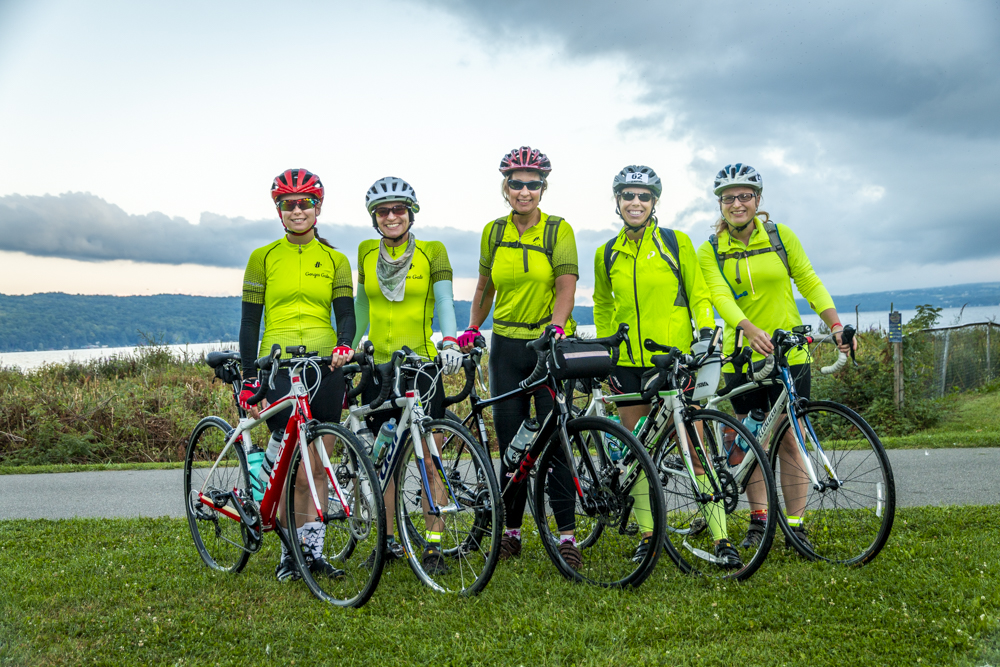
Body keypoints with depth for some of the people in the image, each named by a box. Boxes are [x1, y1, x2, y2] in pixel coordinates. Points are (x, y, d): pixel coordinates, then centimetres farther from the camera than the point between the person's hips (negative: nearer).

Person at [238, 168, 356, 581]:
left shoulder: (335, 260, 11)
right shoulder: (263, 258, 6)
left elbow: (346, 313, 4)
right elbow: (249, 321, 5)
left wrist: (344, 346, -18)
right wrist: (248, 379, -1)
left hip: (325, 367, 2)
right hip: (279, 367, -2)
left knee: (317, 467, 7)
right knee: (296, 469, -9)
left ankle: (314, 551, 16)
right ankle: (289, 554, 5)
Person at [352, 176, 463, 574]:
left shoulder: (433, 252, -1)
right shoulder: (367, 252, 9)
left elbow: (444, 302, -7)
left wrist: (450, 341, -23)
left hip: (422, 364, -3)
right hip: (379, 366, 3)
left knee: (430, 458, -5)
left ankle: (433, 548, 0)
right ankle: (390, 541, 20)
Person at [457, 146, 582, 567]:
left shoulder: (558, 230, -3)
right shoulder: (493, 232, 8)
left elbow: (566, 286, -13)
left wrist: (555, 328, -28)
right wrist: (472, 329, 17)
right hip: (507, 346, 3)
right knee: (511, 445, 6)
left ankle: (567, 534, 1)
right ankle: (511, 532, 16)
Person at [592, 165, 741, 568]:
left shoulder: (677, 242, 1)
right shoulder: (607, 254, 9)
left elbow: (698, 293, 7)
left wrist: (706, 331, -8)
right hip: (628, 364, 3)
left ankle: (721, 539, -2)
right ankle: (648, 535, 18)